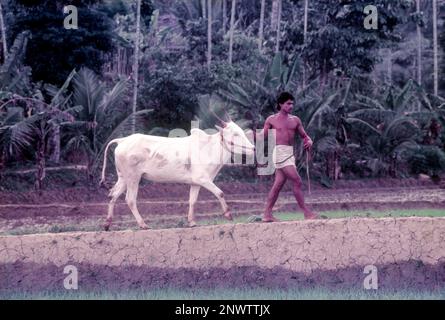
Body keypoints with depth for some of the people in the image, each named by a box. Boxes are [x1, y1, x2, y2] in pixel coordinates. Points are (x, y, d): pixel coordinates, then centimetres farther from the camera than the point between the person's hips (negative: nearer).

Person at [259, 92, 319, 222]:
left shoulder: (295, 120, 15)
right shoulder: (271, 120, 3)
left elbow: (304, 135, 16)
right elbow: (263, 137, 3)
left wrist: (309, 141, -5)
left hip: (290, 153, 6)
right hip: (280, 152, -6)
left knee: (278, 184, 6)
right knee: (297, 181, -12)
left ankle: (267, 214, 11)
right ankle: (306, 212, -9)